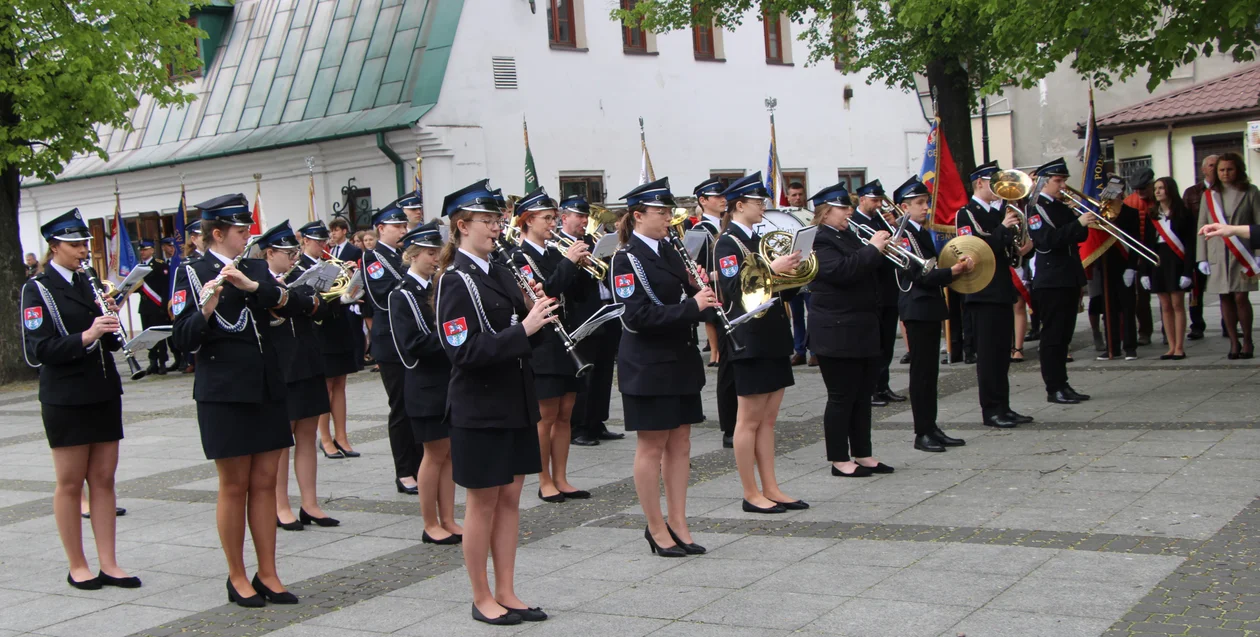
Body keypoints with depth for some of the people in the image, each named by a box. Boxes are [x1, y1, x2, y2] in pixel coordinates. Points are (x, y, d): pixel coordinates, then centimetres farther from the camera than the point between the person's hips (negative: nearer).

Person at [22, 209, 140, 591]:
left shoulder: (89, 283, 11)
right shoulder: (37, 289, -6)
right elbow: (38, 349, -15)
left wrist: (111, 319, -7)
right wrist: (86, 336, -26)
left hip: (104, 394, 6)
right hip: (65, 399, -6)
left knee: (104, 479, 7)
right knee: (70, 483, 3)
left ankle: (108, 564, 12)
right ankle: (77, 567, 14)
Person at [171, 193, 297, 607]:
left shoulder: (257, 269, 11)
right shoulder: (192, 274, -4)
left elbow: (291, 299, -7)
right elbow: (185, 339, -11)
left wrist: (252, 286, -21)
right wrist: (207, 306, -27)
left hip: (267, 388, 5)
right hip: (224, 394, -5)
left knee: (265, 483, 7)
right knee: (235, 485, 2)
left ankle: (267, 575, 14)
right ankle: (237, 578, 14)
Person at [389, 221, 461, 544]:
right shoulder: (402, 295, -9)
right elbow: (412, 344, -19)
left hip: (452, 380, 6)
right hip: (427, 386, -6)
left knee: (450, 452, 9)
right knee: (435, 453, 0)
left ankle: (448, 521, 17)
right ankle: (431, 525, 12)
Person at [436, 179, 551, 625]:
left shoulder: (500, 274, 10)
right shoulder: (455, 282, -13)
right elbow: (466, 352, -22)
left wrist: (539, 316, -6)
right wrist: (523, 329, -25)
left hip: (516, 403, 8)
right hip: (479, 408, -7)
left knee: (510, 497, 12)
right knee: (483, 501, 3)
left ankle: (506, 593, 21)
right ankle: (482, 598, 16)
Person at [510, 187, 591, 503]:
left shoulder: (555, 254, 13)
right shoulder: (519, 258, -8)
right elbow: (540, 292, -22)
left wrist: (582, 263, -5)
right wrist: (568, 262, -22)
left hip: (567, 342, 7)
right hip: (542, 347, -7)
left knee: (564, 416, 10)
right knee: (546, 417, 0)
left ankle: (561, 479, 17)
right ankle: (545, 482, 10)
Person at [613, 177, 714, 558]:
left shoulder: (671, 252, 10)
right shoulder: (627, 259, -13)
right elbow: (639, 315, -22)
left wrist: (698, 288, -4)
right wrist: (692, 306, -25)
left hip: (681, 358, 8)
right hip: (647, 365, -7)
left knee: (679, 442, 10)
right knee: (652, 445, 2)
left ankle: (678, 525, 18)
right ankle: (656, 528, 12)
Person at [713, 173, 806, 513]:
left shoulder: (760, 241, 15)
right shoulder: (728, 243, -9)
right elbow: (734, 289, -21)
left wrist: (791, 271, 1)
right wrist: (771, 269, -25)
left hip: (774, 338, 8)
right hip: (750, 340, -8)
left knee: (768, 419, 11)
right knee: (750, 419, -1)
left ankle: (771, 489, 16)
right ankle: (751, 494, 6)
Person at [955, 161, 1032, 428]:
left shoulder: (999, 211, 17)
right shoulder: (966, 214, -7)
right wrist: (1003, 229, -24)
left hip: (1003, 291, 8)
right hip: (983, 293, -8)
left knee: (1002, 353, 10)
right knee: (988, 354, -4)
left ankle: (1003, 407, 16)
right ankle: (991, 410, 1)